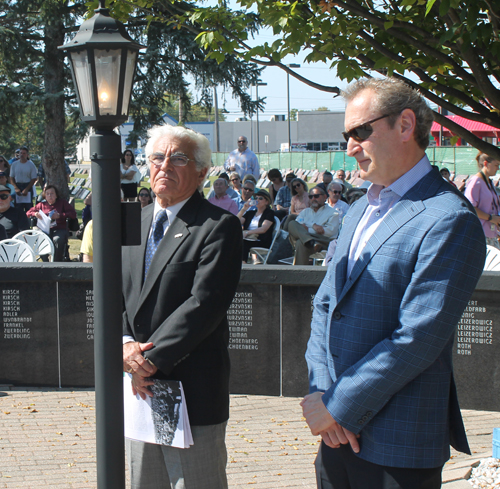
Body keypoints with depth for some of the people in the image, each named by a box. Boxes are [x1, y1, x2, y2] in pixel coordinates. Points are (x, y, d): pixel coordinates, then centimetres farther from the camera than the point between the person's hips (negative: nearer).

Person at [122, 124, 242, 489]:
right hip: (139, 385, 6)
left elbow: (204, 304, -18)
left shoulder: (220, 227, -9)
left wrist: (151, 358, -18)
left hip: (192, 390, -6)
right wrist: (126, 343, -10)